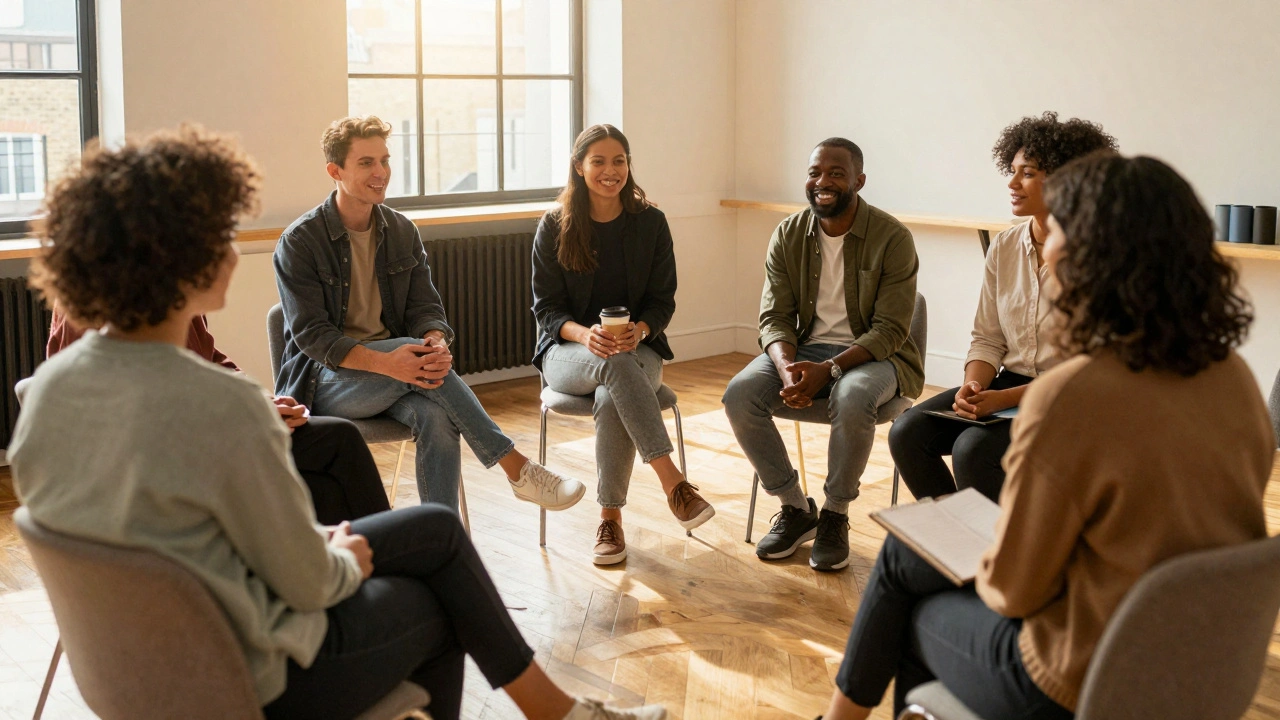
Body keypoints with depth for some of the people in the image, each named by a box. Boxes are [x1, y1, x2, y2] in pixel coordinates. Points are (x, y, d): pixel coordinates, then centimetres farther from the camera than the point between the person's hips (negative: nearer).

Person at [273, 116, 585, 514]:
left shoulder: (402, 231, 9)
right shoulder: (299, 242, -7)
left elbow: (425, 309, 5)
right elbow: (311, 334, -15)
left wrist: (437, 344, -22)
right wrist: (386, 362, -31)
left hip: (392, 370, 4)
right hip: (326, 380, -4)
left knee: (437, 416, -31)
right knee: (412, 350, -32)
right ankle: (517, 468, -27)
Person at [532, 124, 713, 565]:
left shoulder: (650, 222, 3)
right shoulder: (554, 227, 0)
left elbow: (663, 301, 4)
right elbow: (546, 309, -1)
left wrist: (639, 330, -20)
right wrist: (584, 334, -23)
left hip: (638, 347, 1)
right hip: (567, 351, -1)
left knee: (612, 400, -35)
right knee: (616, 363, -38)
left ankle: (610, 517, -23)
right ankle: (673, 483, -40)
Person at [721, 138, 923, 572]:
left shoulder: (893, 238, -11)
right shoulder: (788, 235, 2)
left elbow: (890, 329, -15)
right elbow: (774, 317, -1)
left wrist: (828, 370, -28)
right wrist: (787, 368, -23)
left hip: (872, 354, -4)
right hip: (803, 348, 4)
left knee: (852, 399, -38)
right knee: (739, 395, -23)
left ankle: (836, 515, -13)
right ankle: (795, 508, -4)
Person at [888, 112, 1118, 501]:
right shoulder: (1004, 247, 6)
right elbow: (987, 338, 10)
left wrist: (1005, 399, -21)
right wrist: (973, 387, -11)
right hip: (1006, 384, 6)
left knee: (973, 448, -30)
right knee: (906, 432, -14)